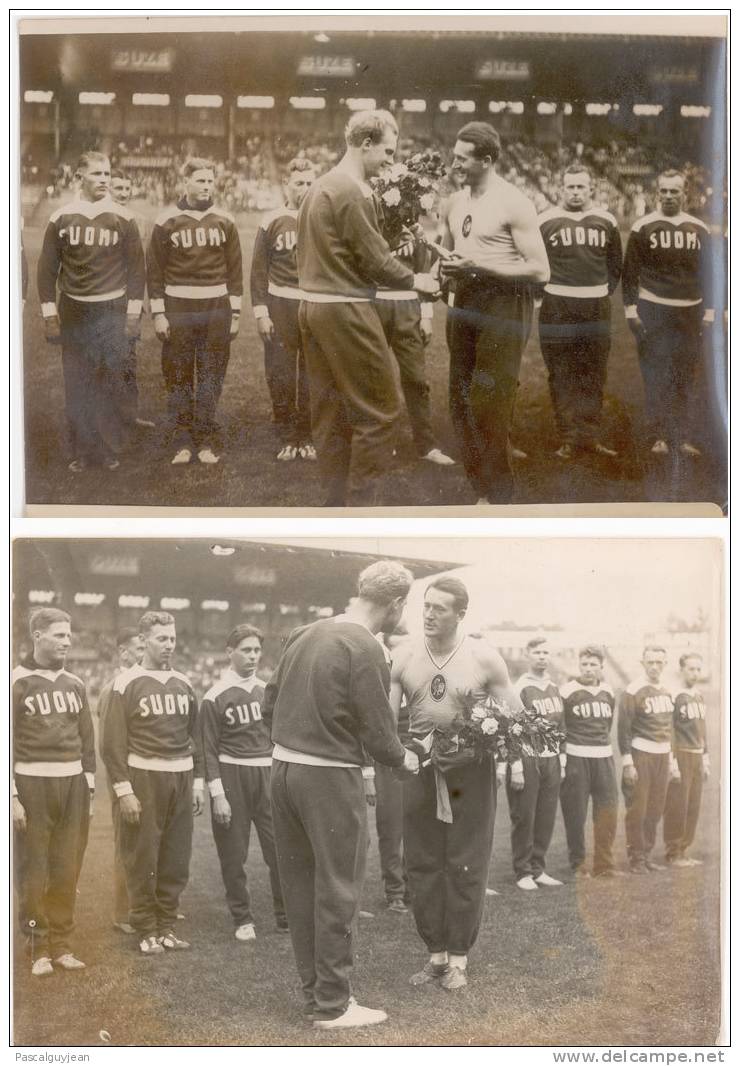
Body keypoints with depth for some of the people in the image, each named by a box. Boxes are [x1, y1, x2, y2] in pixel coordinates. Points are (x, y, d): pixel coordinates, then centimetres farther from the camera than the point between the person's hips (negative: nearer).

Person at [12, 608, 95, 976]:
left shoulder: (74, 684, 11)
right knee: (33, 872, 0)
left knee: (66, 871, 7)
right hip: (32, 785, -5)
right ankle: (39, 949, 10)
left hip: (73, 784, 5)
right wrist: (12, 795, -11)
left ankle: (62, 945, 16)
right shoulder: (18, 683, -6)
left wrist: (89, 784, 11)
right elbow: (8, 742, -7)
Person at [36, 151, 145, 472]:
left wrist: (134, 312, -2)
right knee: (77, 385, 1)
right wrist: (49, 313, 1)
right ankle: (82, 451, 9)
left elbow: (136, 266, 3)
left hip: (113, 312, -1)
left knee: (110, 383, -1)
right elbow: (47, 267, 6)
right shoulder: (61, 218, 3)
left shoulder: (123, 218, 2)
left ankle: (105, 447, 9)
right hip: (73, 312, 1)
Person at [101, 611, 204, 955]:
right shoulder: (128, 684, -5)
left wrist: (198, 781, 12)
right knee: (142, 860, -1)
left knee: (176, 861, 8)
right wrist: (123, 790, -13)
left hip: (181, 778, 5)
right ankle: (146, 930, 10)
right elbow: (113, 742, -9)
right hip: (144, 778, -5)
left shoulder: (183, 684, 12)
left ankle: (167, 926, 19)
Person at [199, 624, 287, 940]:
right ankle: (242, 919, 17)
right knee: (234, 855, 3)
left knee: (281, 849, -1)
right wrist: (217, 794, -9)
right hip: (232, 776, -3)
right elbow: (209, 749, -3)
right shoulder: (215, 697, -4)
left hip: (268, 776, 3)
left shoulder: (267, 691, 10)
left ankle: (287, 917, 10)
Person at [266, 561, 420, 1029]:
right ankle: (332, 1005, 13)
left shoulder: (304, 634, 6)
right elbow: (379, 734, -13)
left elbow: (270, 701, 14)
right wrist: (404, 758, 7)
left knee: (301, 884, 15)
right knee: (337, 890, 4)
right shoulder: (366, 649, -16)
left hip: (284, 766, 8)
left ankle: (316, 987, 28)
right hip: (330, 777, -8)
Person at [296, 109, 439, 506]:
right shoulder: (353, 191, -15)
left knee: (329, 410, 13)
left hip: (313, 306, 10)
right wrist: (414, 280, 1)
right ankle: (362, 502, 0)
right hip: (346, 309, -10)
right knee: (379, 409, -2)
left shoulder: (318, 187, 14)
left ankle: (336, 501, 20)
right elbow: (376, 259, -15)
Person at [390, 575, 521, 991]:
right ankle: (436, 953, 20)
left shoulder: (484, 657, -7)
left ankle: (458, 958, 15)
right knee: (423, 865, 7)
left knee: (466, 866, 3)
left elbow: (514, 713, 0)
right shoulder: (404, 656, -1)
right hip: (420, 770, 3)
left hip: (471, 771, -3)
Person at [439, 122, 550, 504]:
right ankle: (481, 489, 21)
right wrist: (447, 269, 2)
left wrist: (478, 266, -19)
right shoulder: (455, 201, 11)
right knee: (461, 401, 9)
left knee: (489, 404, -9)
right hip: (465, 302, 8)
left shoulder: (514, 203, -11)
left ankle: (499, 496, 4)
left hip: (503, 305, -8)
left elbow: (541, 271, -15)